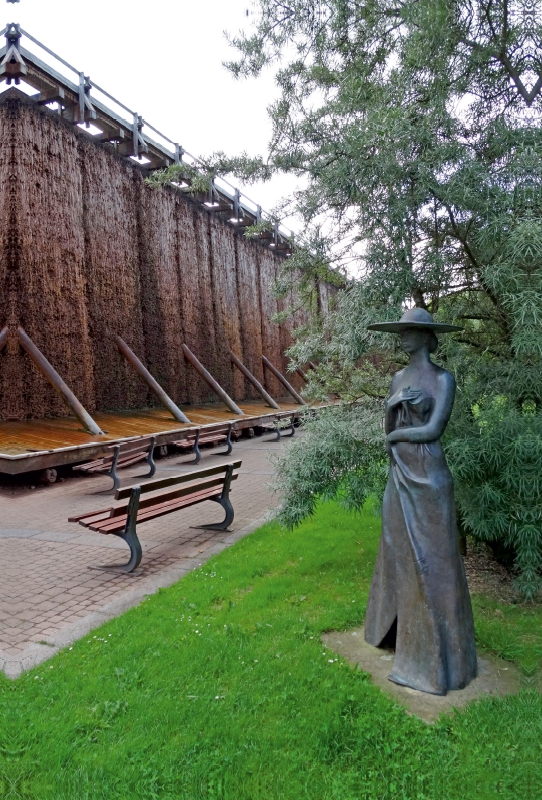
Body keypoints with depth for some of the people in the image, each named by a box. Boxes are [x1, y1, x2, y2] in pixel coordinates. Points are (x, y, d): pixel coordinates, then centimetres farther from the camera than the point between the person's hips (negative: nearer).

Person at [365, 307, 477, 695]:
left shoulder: (444, 378, -10)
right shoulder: (399, 377, 11)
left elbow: (434, 430, -17)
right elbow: (389, 429, 9)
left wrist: (395, 435, -5)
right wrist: (395, 405, -10)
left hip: (428, 475, -7)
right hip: (400, 474, 7)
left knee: (430, 560, 0)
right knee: (399, 553, 18)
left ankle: (437, 653, 14)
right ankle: (398, 627, 38)